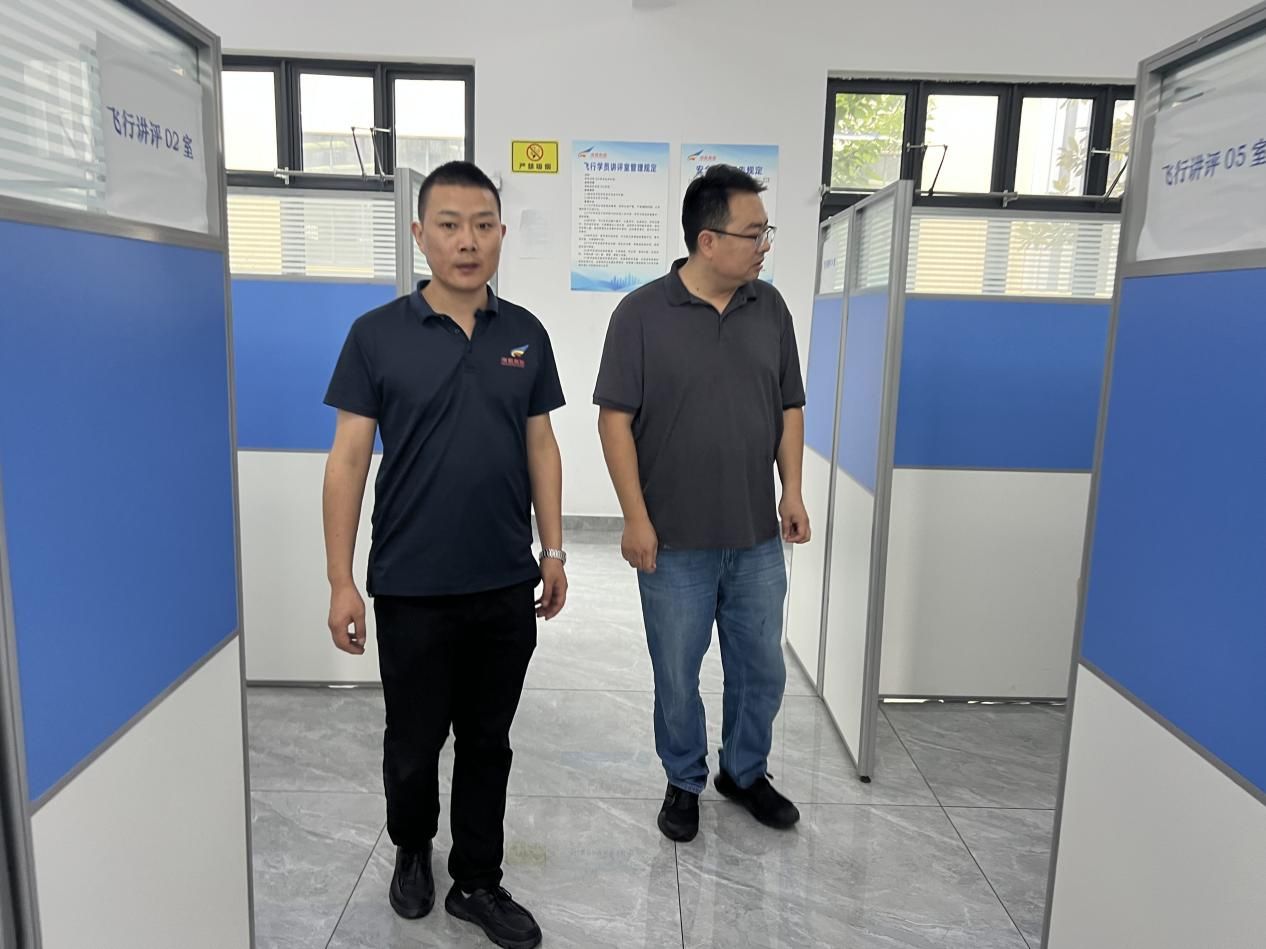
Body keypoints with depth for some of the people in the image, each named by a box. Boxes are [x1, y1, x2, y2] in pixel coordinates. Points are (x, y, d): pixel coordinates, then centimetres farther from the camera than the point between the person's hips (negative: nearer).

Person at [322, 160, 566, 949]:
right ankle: (412, 850, 44)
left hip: (506, 587, 3)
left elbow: (541, 447, 8)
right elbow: (349, 458, -6)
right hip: (412, 590, -2)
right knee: (414, 744, 14)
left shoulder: (526, 335, 3)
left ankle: (478, 884, 34)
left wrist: (553, 551, 5)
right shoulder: (377, 335, -6)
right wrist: (341, 580, -9)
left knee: (488, 744, 15)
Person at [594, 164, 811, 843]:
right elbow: (615, 419, -9)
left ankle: (745, 773, 39)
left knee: (761, 670, 15)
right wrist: (636, 518, -12)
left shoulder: (770, 309, 4)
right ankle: (684, 783, 35)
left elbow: (789, 408, 11)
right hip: (675, 543, -4)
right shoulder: (642, 313, -9)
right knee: (677, 675, 11)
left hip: (758, 539, 4)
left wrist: (792, 491, 3)